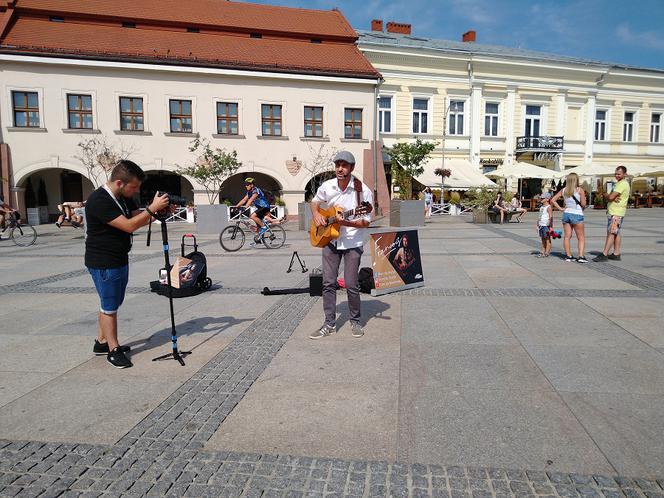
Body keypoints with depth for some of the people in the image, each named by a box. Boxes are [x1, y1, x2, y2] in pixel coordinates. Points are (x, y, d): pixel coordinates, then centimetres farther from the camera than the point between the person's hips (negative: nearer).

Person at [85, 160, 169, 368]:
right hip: (103, 263, -9)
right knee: (109, 306, 2)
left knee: (111, 304, 18)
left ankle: (102, 341, 32)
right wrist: (152, 208, -25)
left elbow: (138, 216, 10)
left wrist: (160, 211, -7)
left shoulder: (123, 197, 4)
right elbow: (129, 226, -28)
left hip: (120, 259, 9)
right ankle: (113, 350, 14)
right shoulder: (99, 200, -23)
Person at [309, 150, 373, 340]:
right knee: (328, 283, 3)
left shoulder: (363, 191, -14)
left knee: (351, 285, -3)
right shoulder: (327, 186, -2)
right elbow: (315, 202, 18)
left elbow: (366, 222, -12)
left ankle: (355, 321, 19)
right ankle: (330, 324, 14)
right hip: (329, 240, 4)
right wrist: (316, 214, -3)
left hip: (352, 243, -3)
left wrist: (347, 223, -28)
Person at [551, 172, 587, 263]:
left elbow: (553, 200, 3)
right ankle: (581, 256, -6)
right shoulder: (580, 190, -8)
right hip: (577, 215, -4)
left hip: (566, 214, 4)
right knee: (581, 238, 3)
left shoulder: (563, 190, 4)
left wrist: (560, 209, 3)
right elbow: (583, 204, -9)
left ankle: (568, 256, 12)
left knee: (567, 236, 9)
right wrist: (584, 199, 11)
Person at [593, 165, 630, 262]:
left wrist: (605, 195, -1)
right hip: (614, 212, 11)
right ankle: (616, 254, 16)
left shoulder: (622, 184, -14)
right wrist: (613, 198, -12)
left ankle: (604, 255, -12)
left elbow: (610, 197, -22)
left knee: (611, 233, -11)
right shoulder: (619, 183, 20)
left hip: (616, 214, -11)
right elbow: (610, 197, 11)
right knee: (616, 233, 12)